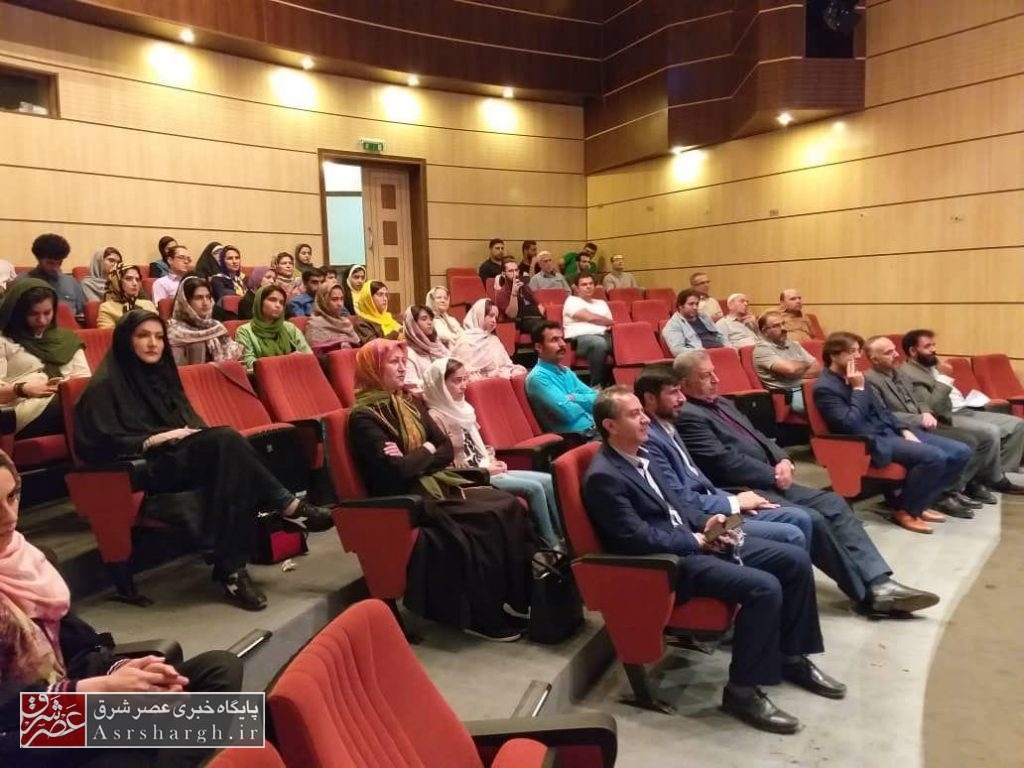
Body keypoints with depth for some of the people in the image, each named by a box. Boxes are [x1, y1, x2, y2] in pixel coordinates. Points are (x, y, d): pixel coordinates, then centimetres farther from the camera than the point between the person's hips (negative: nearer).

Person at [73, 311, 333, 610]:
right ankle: (290, 508, -27)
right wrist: (157, 439, -15)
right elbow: (103, 444, -7)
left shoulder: (161, 374, 23)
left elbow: (190, 422, 21)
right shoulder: (106, 385, 1)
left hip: (183, 455, 7)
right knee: (227, 440, -32)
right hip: (143, 467, -7)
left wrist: (193, 434, -3)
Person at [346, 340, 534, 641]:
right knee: (492, 518, -22)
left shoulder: (410, 405, 13)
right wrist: (426, 451, -4)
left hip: (438, 485, 7)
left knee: (508, 505, -12)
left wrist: (413, 461, -10)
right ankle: (486, 616, -10)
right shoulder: (363, 417, -10)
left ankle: (522, 595, -4)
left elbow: (447, 450, 7)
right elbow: (395, 470, -20)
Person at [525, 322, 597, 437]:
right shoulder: (537, 377, -9)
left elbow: (596, 399, 12)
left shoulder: (566, 372, 18)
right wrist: (584, 403, 2)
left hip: (596, 428, 8)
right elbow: (569, 413, -17)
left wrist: (575, 398, -5)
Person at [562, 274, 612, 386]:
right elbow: (589, 317, -6)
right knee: (599, 343, -41)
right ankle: (597, 386, -32)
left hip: (603, 336, 5)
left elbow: (610, 324, 21)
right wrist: (609, 322, 7)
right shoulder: (572, 300, 10)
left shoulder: (601, 303, 31)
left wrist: (611, 325, -5)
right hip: (580, 338, -5)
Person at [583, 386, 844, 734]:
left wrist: (704, 524, 3)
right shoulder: (603, 477, -18)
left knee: (795, 559, 3)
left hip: (690, 541, 10)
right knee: (763, 587, -26)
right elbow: (638, 539, -22)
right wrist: (696, 539, -13)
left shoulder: (639, 456, 12)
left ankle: (792, 656, 20)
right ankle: (742, 690, -8)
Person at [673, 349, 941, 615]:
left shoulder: (722, 403, 19)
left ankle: (879, 582, -8)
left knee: (833, 503, -4)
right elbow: (727, 464, -19)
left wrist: (783, 460, 0)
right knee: (812, 520, -22)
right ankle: (867, 594, -7)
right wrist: (775, 475, -10)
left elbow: (758, 437, 21)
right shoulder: (688, 417, -13)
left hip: (768, 482, 10)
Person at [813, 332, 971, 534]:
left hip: (891, 432, 9)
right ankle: (904, 510, -7)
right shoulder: (825, 388, -13)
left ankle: (920, 503, 11)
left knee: (960, 452, -1)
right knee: (934, 457, -29)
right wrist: (858, 389, -17)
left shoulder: (852, 378, 15)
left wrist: (903, 430, 6)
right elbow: (851, 426, -23)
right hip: (871, 441, -9)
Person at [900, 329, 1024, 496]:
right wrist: (943, 378, -21)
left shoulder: (932, 365, 18)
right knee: (991, 431, -29)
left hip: (964, 411, 11)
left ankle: (998, 474, 2)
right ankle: (994, 480, -6)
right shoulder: (909, 374, -15)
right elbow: (931, 409, -25)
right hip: (947, 418, -11)